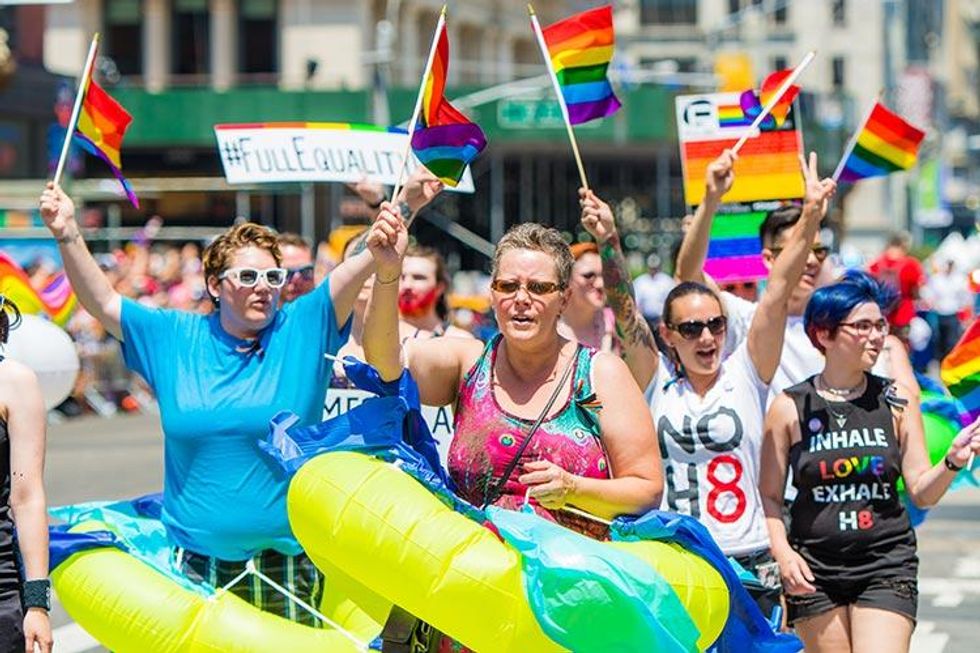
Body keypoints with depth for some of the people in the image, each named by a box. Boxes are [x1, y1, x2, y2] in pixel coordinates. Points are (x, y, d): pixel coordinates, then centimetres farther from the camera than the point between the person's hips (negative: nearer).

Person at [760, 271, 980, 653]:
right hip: (814, 569, 0)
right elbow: (769, 495, 3)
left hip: (886, 564, 0)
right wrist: (782, 552, -11)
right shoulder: (790, 408, -1)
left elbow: (922, 492, 3)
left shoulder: (895, 402, 3)